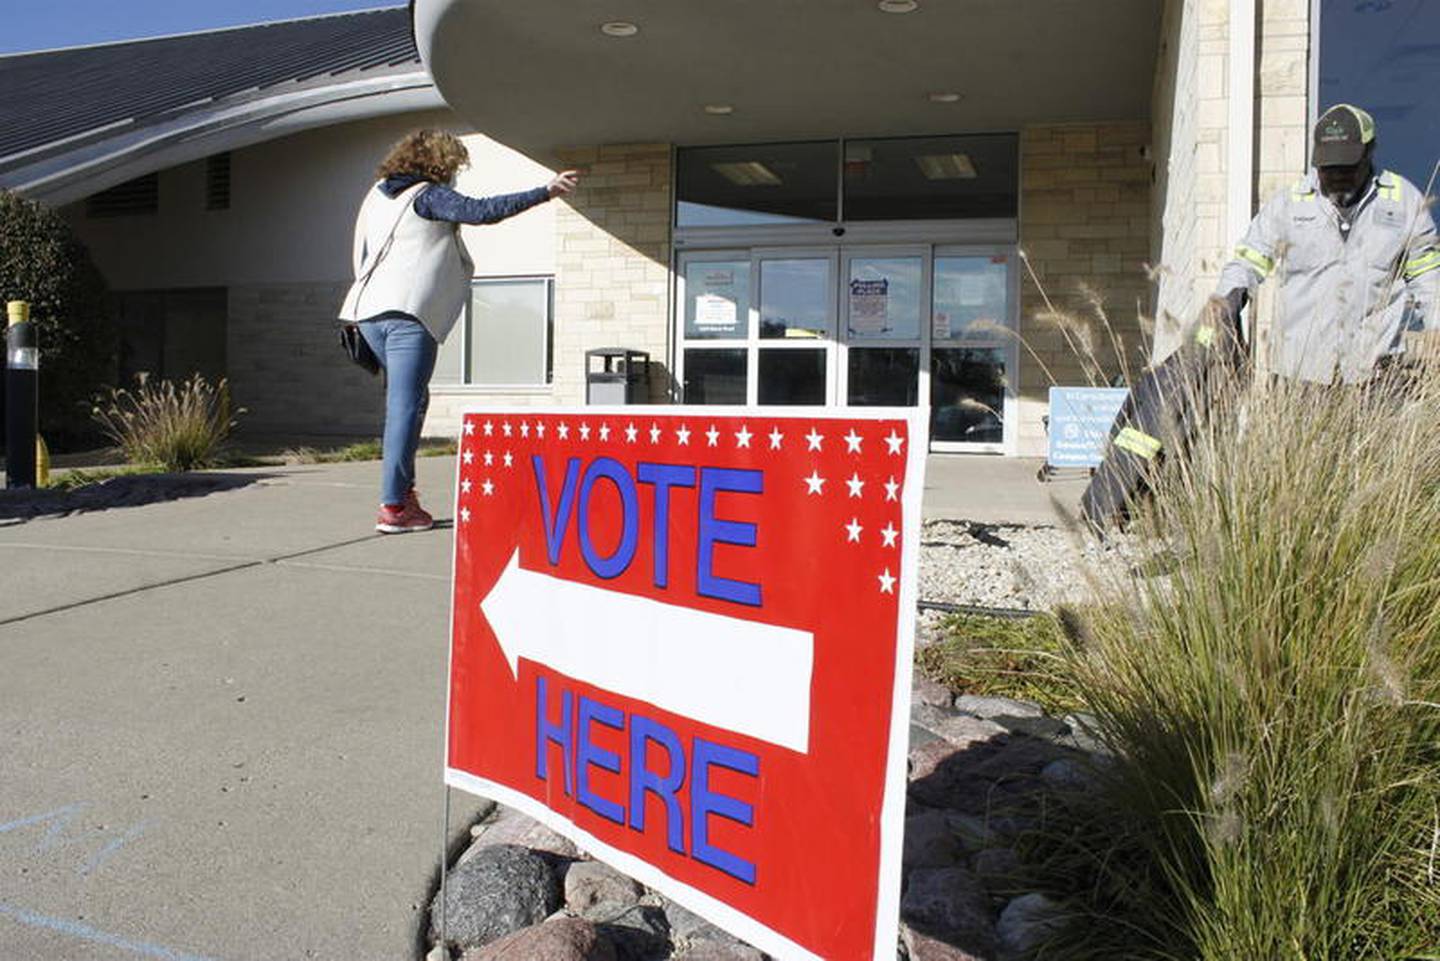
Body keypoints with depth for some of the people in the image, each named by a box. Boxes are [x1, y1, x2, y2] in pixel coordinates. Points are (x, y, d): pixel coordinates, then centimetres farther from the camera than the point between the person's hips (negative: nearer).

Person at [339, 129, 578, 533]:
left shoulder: (377, 194, 20)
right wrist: (545, 192, -13)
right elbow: (480, 211, -15)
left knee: (407, 401, 19)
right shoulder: (429, 196, -3)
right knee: (405, 408, -8)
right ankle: (393, 508, -10)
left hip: (368, 310, 8)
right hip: (408, 313, -8)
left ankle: (403, 492, 18)